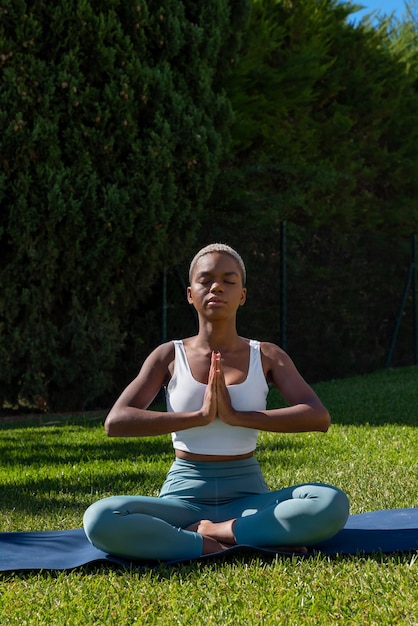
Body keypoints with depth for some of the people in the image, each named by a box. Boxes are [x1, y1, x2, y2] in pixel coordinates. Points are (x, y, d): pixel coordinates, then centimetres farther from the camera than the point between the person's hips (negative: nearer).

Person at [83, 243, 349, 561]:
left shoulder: (267, 356, 3)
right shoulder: (170, 356, 2)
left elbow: (319, 417, -11)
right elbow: (115, 422, -10)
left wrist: (236, 416, -19)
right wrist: (199, 416, -19)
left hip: (248, 497, 0)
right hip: (183, 497, 0)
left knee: (332, 504, -29)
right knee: (100, 519, -31)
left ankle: (210, 533, -19)